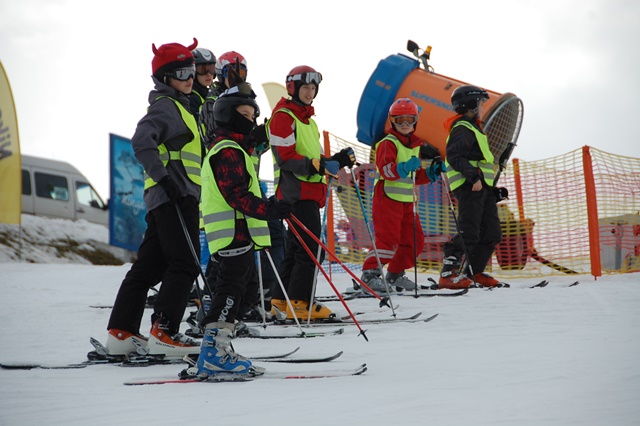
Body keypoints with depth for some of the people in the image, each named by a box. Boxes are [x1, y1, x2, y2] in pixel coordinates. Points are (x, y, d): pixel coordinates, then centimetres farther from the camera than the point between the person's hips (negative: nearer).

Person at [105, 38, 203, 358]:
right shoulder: (165, 106, -7)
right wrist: (164, 178, -26)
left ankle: (121, 333, 10)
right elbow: (141, 142, -22)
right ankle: (163, 333, -13)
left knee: (148, 266, 9)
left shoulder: (179, 106, 25)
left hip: (165, 198, 10)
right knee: (184, 265, -11)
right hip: (174, 196, -10)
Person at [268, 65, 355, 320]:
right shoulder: (283, 117, -7)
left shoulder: (307, 119, 23)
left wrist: (337, 161, 8)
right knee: (309, 247, -13)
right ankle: (299, 303, -12)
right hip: (296, 191, -10)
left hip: (311, 190, 10)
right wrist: (316, 165, -27)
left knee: (295, 247, 12)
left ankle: (281, 300, 17)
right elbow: (286, 158, -17)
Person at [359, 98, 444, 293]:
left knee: (414, 240, 10)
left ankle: (395, 274, 22)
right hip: (387, 198, -8)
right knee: (388, 238, -17)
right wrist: (404, 167, -39)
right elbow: (385, 169, -24)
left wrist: (432, 173, 10)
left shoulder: (415, 145, 19)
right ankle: (370, 274, -16)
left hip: (407, 200, 8)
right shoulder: (388, 143, -8)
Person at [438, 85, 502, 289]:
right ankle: (448, 274, -16)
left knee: (492, 233, 11)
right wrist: (474, 176, -28)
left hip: (482, 187, 10)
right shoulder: (462, 129, -9)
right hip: (470, 187, -10)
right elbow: (454, 157, -21)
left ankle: (474, 272, 18)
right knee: (468, 233, -15)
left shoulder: (472, 128, 24)